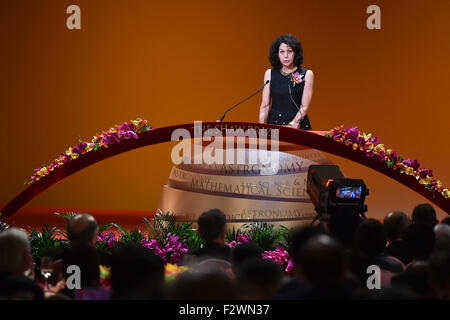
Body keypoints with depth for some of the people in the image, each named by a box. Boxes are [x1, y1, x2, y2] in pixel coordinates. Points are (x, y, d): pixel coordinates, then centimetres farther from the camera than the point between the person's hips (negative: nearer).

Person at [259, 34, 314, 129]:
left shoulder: (307, 74, 1)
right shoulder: (270, 74, 8)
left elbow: (304, 107, -5)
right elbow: (265, 105, 6)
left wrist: (292, 124, -20)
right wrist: (261, 127, -11)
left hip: (297, 125, -2)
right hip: (274, 123, 2)